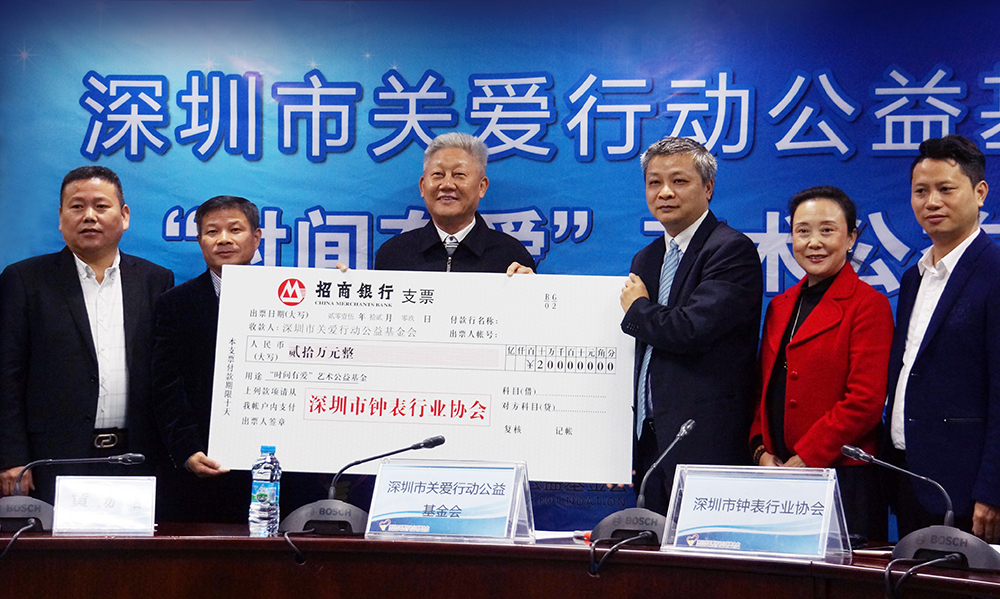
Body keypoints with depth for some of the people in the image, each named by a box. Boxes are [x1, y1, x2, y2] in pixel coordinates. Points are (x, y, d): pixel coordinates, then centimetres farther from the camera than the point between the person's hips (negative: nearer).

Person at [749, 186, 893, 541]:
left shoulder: (868, 305, -5)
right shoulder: (780, 306, 17)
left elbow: (865, 402, -13)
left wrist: (802, 461, -14)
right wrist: (762, 451, 2)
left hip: (843, 479, -6)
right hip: (777, 479, 6)